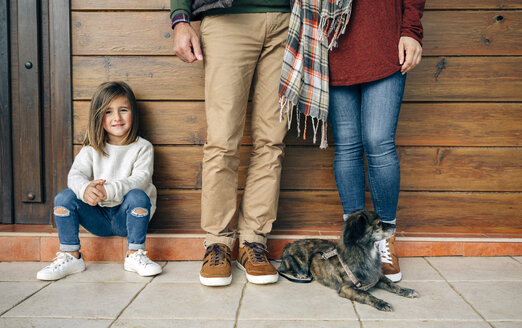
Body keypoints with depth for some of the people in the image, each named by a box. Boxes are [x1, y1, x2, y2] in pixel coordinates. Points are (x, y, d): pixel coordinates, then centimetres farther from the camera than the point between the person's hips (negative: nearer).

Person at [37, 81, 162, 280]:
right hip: (98, 217, 3)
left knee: (138, 196, -33)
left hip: (127, 217, -3)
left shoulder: (142, 148, -2)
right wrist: (85, 189, -33)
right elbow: (75, 174, -7)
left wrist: (108, 190, -35)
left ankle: (135, 256, -19)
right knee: (64, 197, -18)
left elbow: (140, 180, -17)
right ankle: (70, 256, -9)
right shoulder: (91, 149, 7)